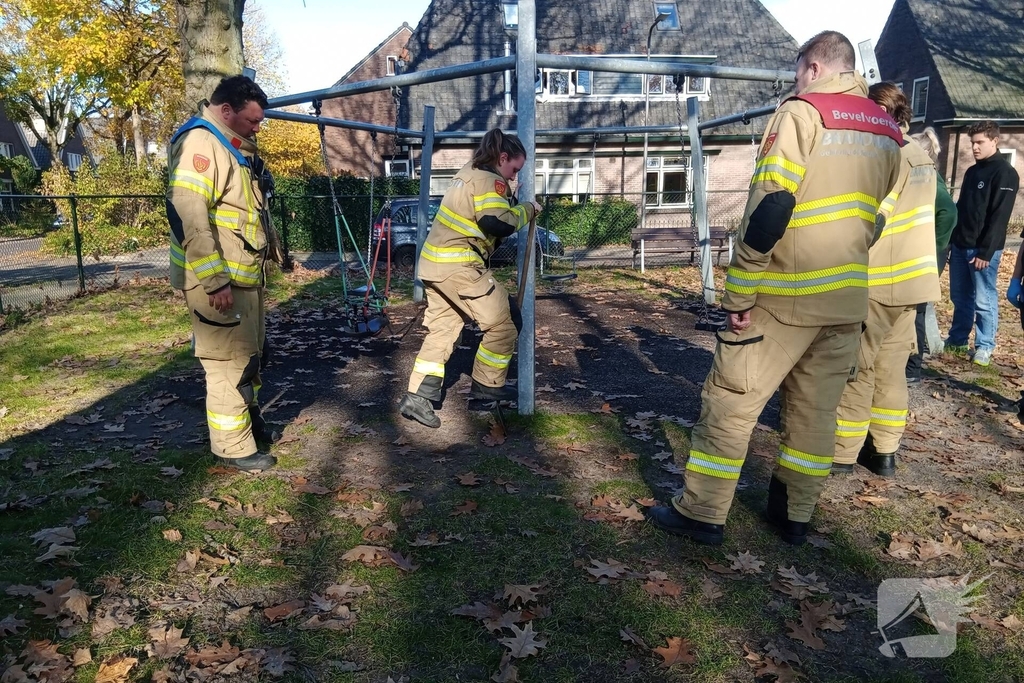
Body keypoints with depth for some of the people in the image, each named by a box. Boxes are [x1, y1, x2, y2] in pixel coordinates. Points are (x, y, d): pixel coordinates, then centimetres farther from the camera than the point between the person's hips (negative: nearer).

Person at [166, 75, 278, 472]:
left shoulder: (235, 147, 17)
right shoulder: (199, 144, -16)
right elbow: (188, 216, -26)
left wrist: (266, 250, 24)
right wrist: (215, 281, -27)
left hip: (246, 275, 10)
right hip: (218, 279, -10)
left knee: (249, 352, 20)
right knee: (228, 359, -4)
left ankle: (250, 419, 37)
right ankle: (233, 447, 7)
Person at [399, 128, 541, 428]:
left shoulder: (469, 173, 19)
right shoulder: (488, 180, -11)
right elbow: (499, 223, -24)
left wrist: (510, 202, 12)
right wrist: (527, 210, -8)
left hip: (434, 263, 10)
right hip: (458, 266, -10)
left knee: (441, 330, 12)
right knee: (503, 322, 2)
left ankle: (418, 397, 8)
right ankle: (488, 385, 14)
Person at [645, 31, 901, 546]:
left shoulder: (802, 112, -9)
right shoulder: (887, 131, 14)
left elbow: (769, 207, -18)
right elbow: (872, 217, 18)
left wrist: (738, 294, -15)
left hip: (784, 296, -7)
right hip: (847, 298, 7)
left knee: (730, 402, 2)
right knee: (815, 409, 14)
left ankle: (701, 513, 8)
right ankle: (794, 514, 25)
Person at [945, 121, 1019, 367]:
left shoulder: (1005, 173, -8)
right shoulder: (972, 171, 16)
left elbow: (999, 217, -14)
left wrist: (985, 251, -18)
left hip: (983, 249, -7)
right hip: (960, 246, 7)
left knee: (984, 300, -1)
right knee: (960, 297, 13)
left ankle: (984, 346, 7)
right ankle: (957, 340, 24)